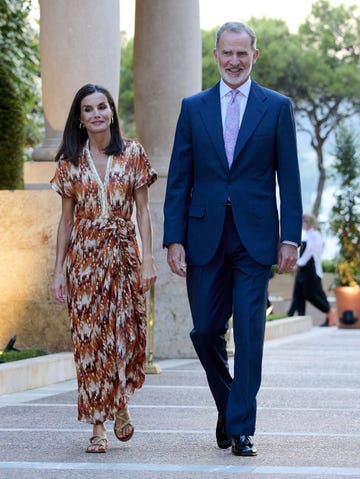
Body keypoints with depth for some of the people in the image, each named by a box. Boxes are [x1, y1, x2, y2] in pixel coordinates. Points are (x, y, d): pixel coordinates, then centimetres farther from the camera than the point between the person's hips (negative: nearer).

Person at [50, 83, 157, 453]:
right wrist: (59, 271, 2)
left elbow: (142, 211, 2)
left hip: (123, 254, 0)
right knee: (89, 336, -3)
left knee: (126, 332, 0)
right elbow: (66, 219, 7)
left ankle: (120, 404, 27)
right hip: (84, 256, 1)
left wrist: (147, 259, -6)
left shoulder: (133, 154, 2)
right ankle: (98, 425, 2)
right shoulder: (71, 161, 5)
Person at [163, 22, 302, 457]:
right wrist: (174, 239, -1)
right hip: (204, 238, 2)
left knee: (249, 335, -4)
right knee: (205, 331, 5)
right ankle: (228, 407, 28)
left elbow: (288, 178, 2)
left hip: (254, 238, -2)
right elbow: (179, 180, 7)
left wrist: (290, 237, -5)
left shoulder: (276, 107, 4)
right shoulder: (194, 108, 8)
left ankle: (242, 429, 2)